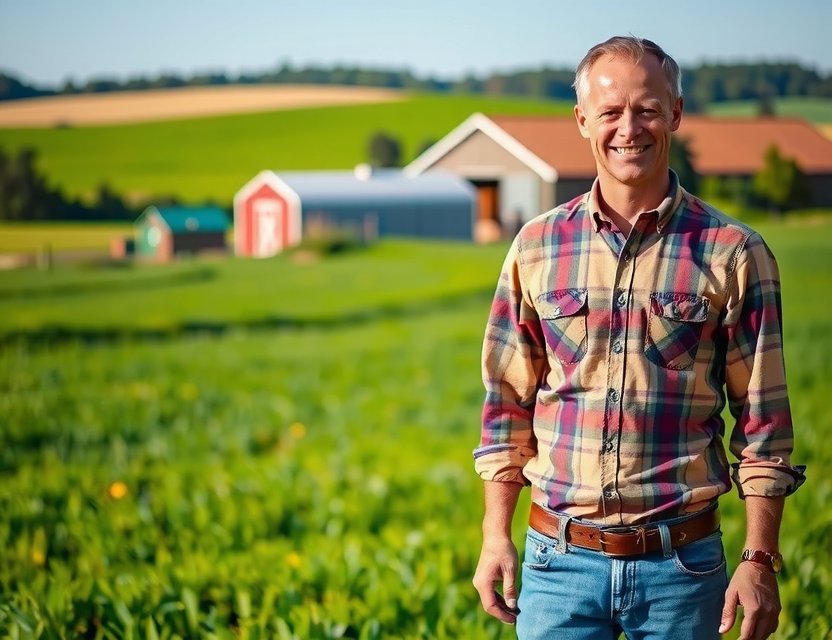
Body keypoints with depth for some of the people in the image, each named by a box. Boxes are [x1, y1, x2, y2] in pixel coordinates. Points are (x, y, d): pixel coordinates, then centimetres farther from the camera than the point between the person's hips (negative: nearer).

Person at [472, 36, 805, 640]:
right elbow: (507, 405, 10)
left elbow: (764, 425, 0)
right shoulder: (537, 246, 4)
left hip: (682, 564, -1)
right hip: (560, 560, 1)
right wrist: (496, 537, 5)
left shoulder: (734, 253, -2)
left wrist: (761, 561, -5)